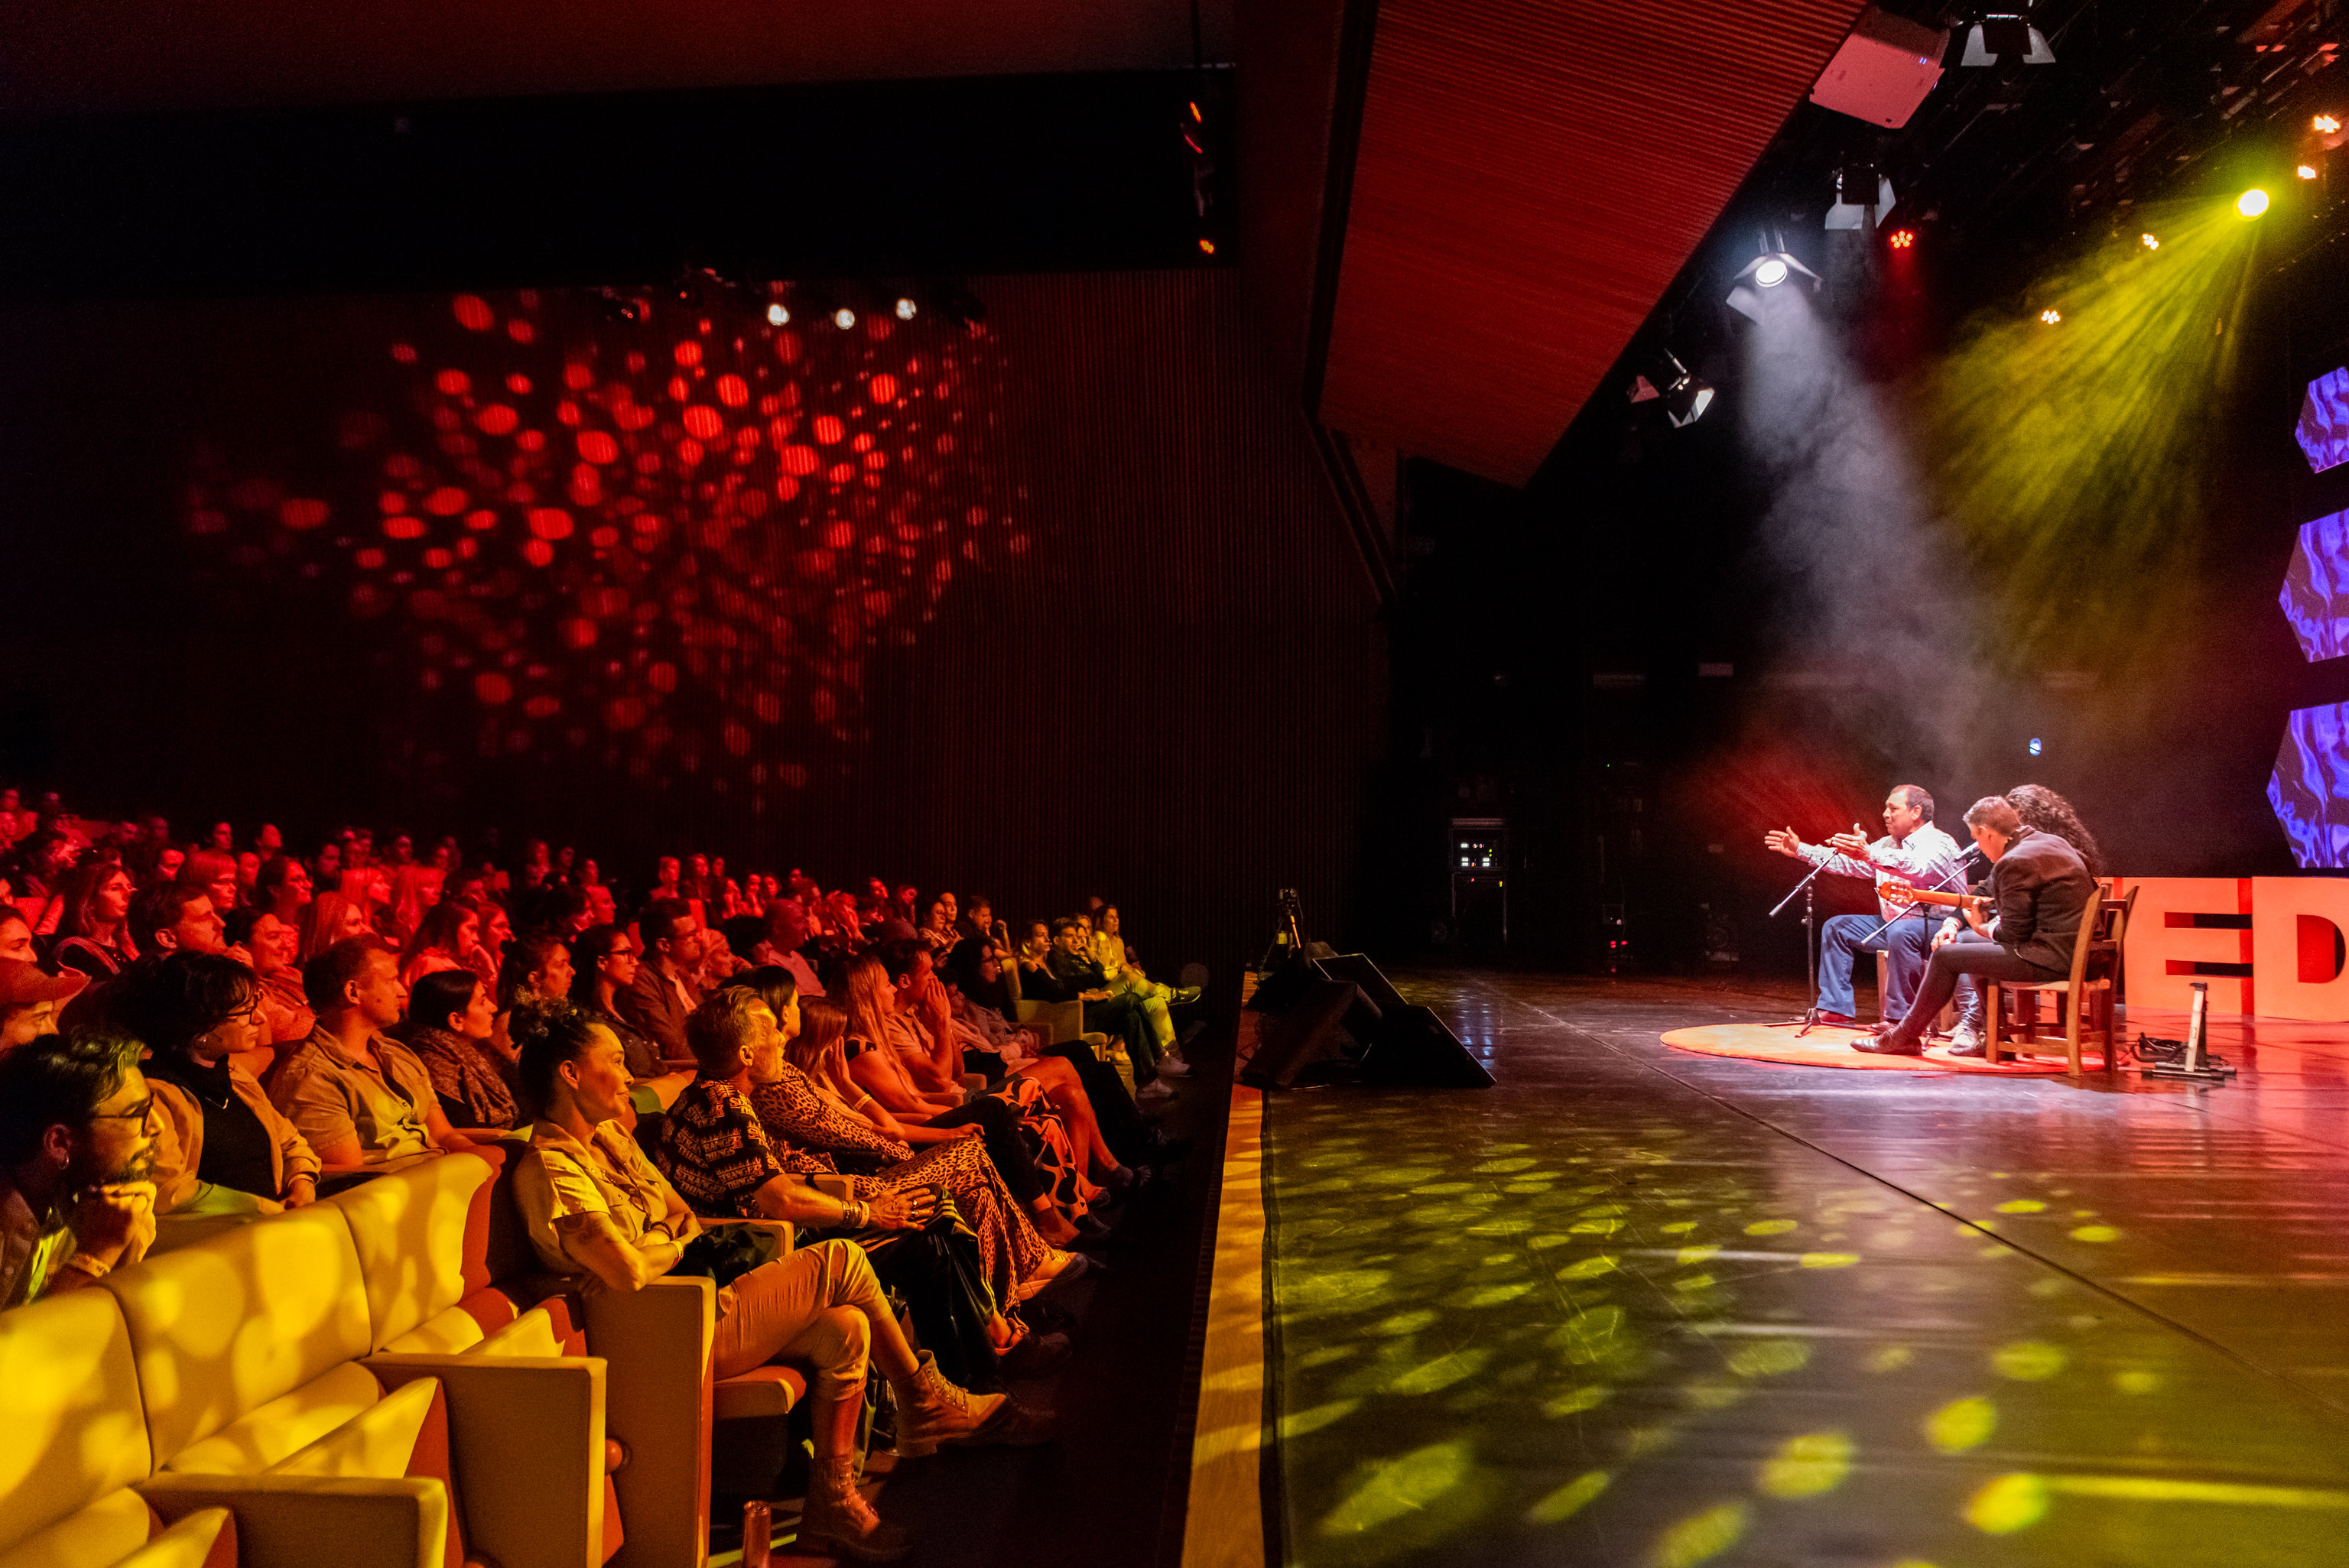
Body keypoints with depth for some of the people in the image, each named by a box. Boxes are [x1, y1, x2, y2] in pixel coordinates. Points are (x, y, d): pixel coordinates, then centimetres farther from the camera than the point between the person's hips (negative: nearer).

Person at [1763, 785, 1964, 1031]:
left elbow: (1918, 868, -36)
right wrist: (1800, 850, 10)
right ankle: (1836, 1007, 1)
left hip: (1938, 926, -9)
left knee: (1900, 932, -39)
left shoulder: (1940, 843, -14)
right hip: (1893, 924, 9)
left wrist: (1870, 855, -49)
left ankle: (1901, 1014, -30)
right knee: (1836, 927, 5)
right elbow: (1846, 862, 16)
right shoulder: (1888, 845, 14)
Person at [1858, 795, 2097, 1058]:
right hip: (2075, 946, 11)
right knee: (1967, 940, 24)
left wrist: (1982, 927, 4)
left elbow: (2013, 934, -18)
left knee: (1947, 956, -4)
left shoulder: (2015, 862, -19)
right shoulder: (2051, 841, 13)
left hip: (2053, 957, -11)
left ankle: (1905, 1036, 8)